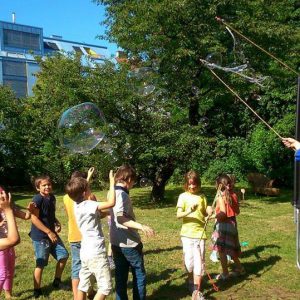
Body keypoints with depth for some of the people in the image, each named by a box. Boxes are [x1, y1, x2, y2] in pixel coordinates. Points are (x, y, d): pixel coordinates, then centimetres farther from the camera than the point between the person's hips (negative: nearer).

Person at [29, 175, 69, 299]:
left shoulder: (52, 197, 6)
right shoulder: (37, 199, -19)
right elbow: (34, 219, -23)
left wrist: (57, 223, 1)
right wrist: (49, 232, -21)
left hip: (52, 233, 8)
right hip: (40, 236, -8)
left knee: (64, 255, 11)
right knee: (40, 264, 1)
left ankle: (57, 281, 29)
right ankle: (37, 291, 18)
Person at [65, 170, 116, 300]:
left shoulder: (77, 205, 5)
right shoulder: (89, 205, -20)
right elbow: (111, 202, -30)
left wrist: (87, 180, 33)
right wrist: (112, 182, -21)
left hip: (85, 252, 9)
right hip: (96, 253, -9)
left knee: (83, 284, 17)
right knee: (105, 286, 0)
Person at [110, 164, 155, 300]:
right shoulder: (122, 194, -19)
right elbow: (120, 218, -31)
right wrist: (141, 226, -37)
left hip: (116, 243, 8)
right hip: (129, 243, -8)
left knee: (120, 276, 13)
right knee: (139, 274, 9)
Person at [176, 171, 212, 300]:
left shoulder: (202, 197, 5)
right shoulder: (183, 196, -3)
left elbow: (204, 214, 11)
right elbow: (178, 215, -11)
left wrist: (209, 212, -11)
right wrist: (189, 211, -29)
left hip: (200, 233, 1)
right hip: (187, 233, -1)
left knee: (199, 261, -1)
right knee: (189, 260, 4)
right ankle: (191, 281, 32)